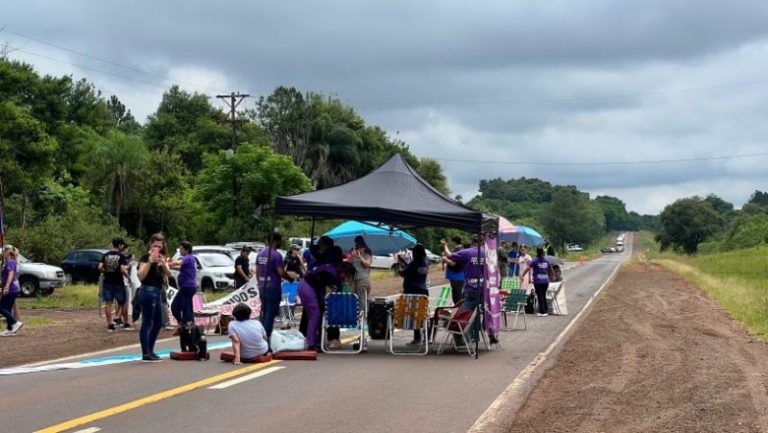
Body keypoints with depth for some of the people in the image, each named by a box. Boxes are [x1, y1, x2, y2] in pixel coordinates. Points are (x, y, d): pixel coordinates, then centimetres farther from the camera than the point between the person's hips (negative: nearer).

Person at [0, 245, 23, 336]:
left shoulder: (10, 262, -13)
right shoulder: (14, 262, 17)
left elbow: (11, 274, -27)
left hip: (10, 290, -10)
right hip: (15, 289, 10)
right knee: (8, 309, 12)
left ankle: (16, 323, -9)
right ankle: (10, 329, 12)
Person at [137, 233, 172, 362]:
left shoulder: (161, 257, 15)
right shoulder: (146, 257, -8)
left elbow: (168, 274, 5)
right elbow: (141, 276, -16)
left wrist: (163, 263, -13)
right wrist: (149, 262, -26)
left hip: (157, 292, 9)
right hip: (148, 291, -9)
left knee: (158, 323, 13)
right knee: (147, 323, -8)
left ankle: (150, 351, 22)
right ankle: (145, 354, -8)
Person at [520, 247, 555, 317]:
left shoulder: (534, 261, -6)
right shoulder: (546, 261, 7)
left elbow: (528, 268, -12)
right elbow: (551, 270, 16)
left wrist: (522, 276, -7)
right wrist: (552, 276, 33)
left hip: (537, 281, -4)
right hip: (545, 281, 4)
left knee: (539, 296, 0)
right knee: (544, 295, 15)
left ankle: (542, 312, -2)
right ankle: (545, 311, 16)